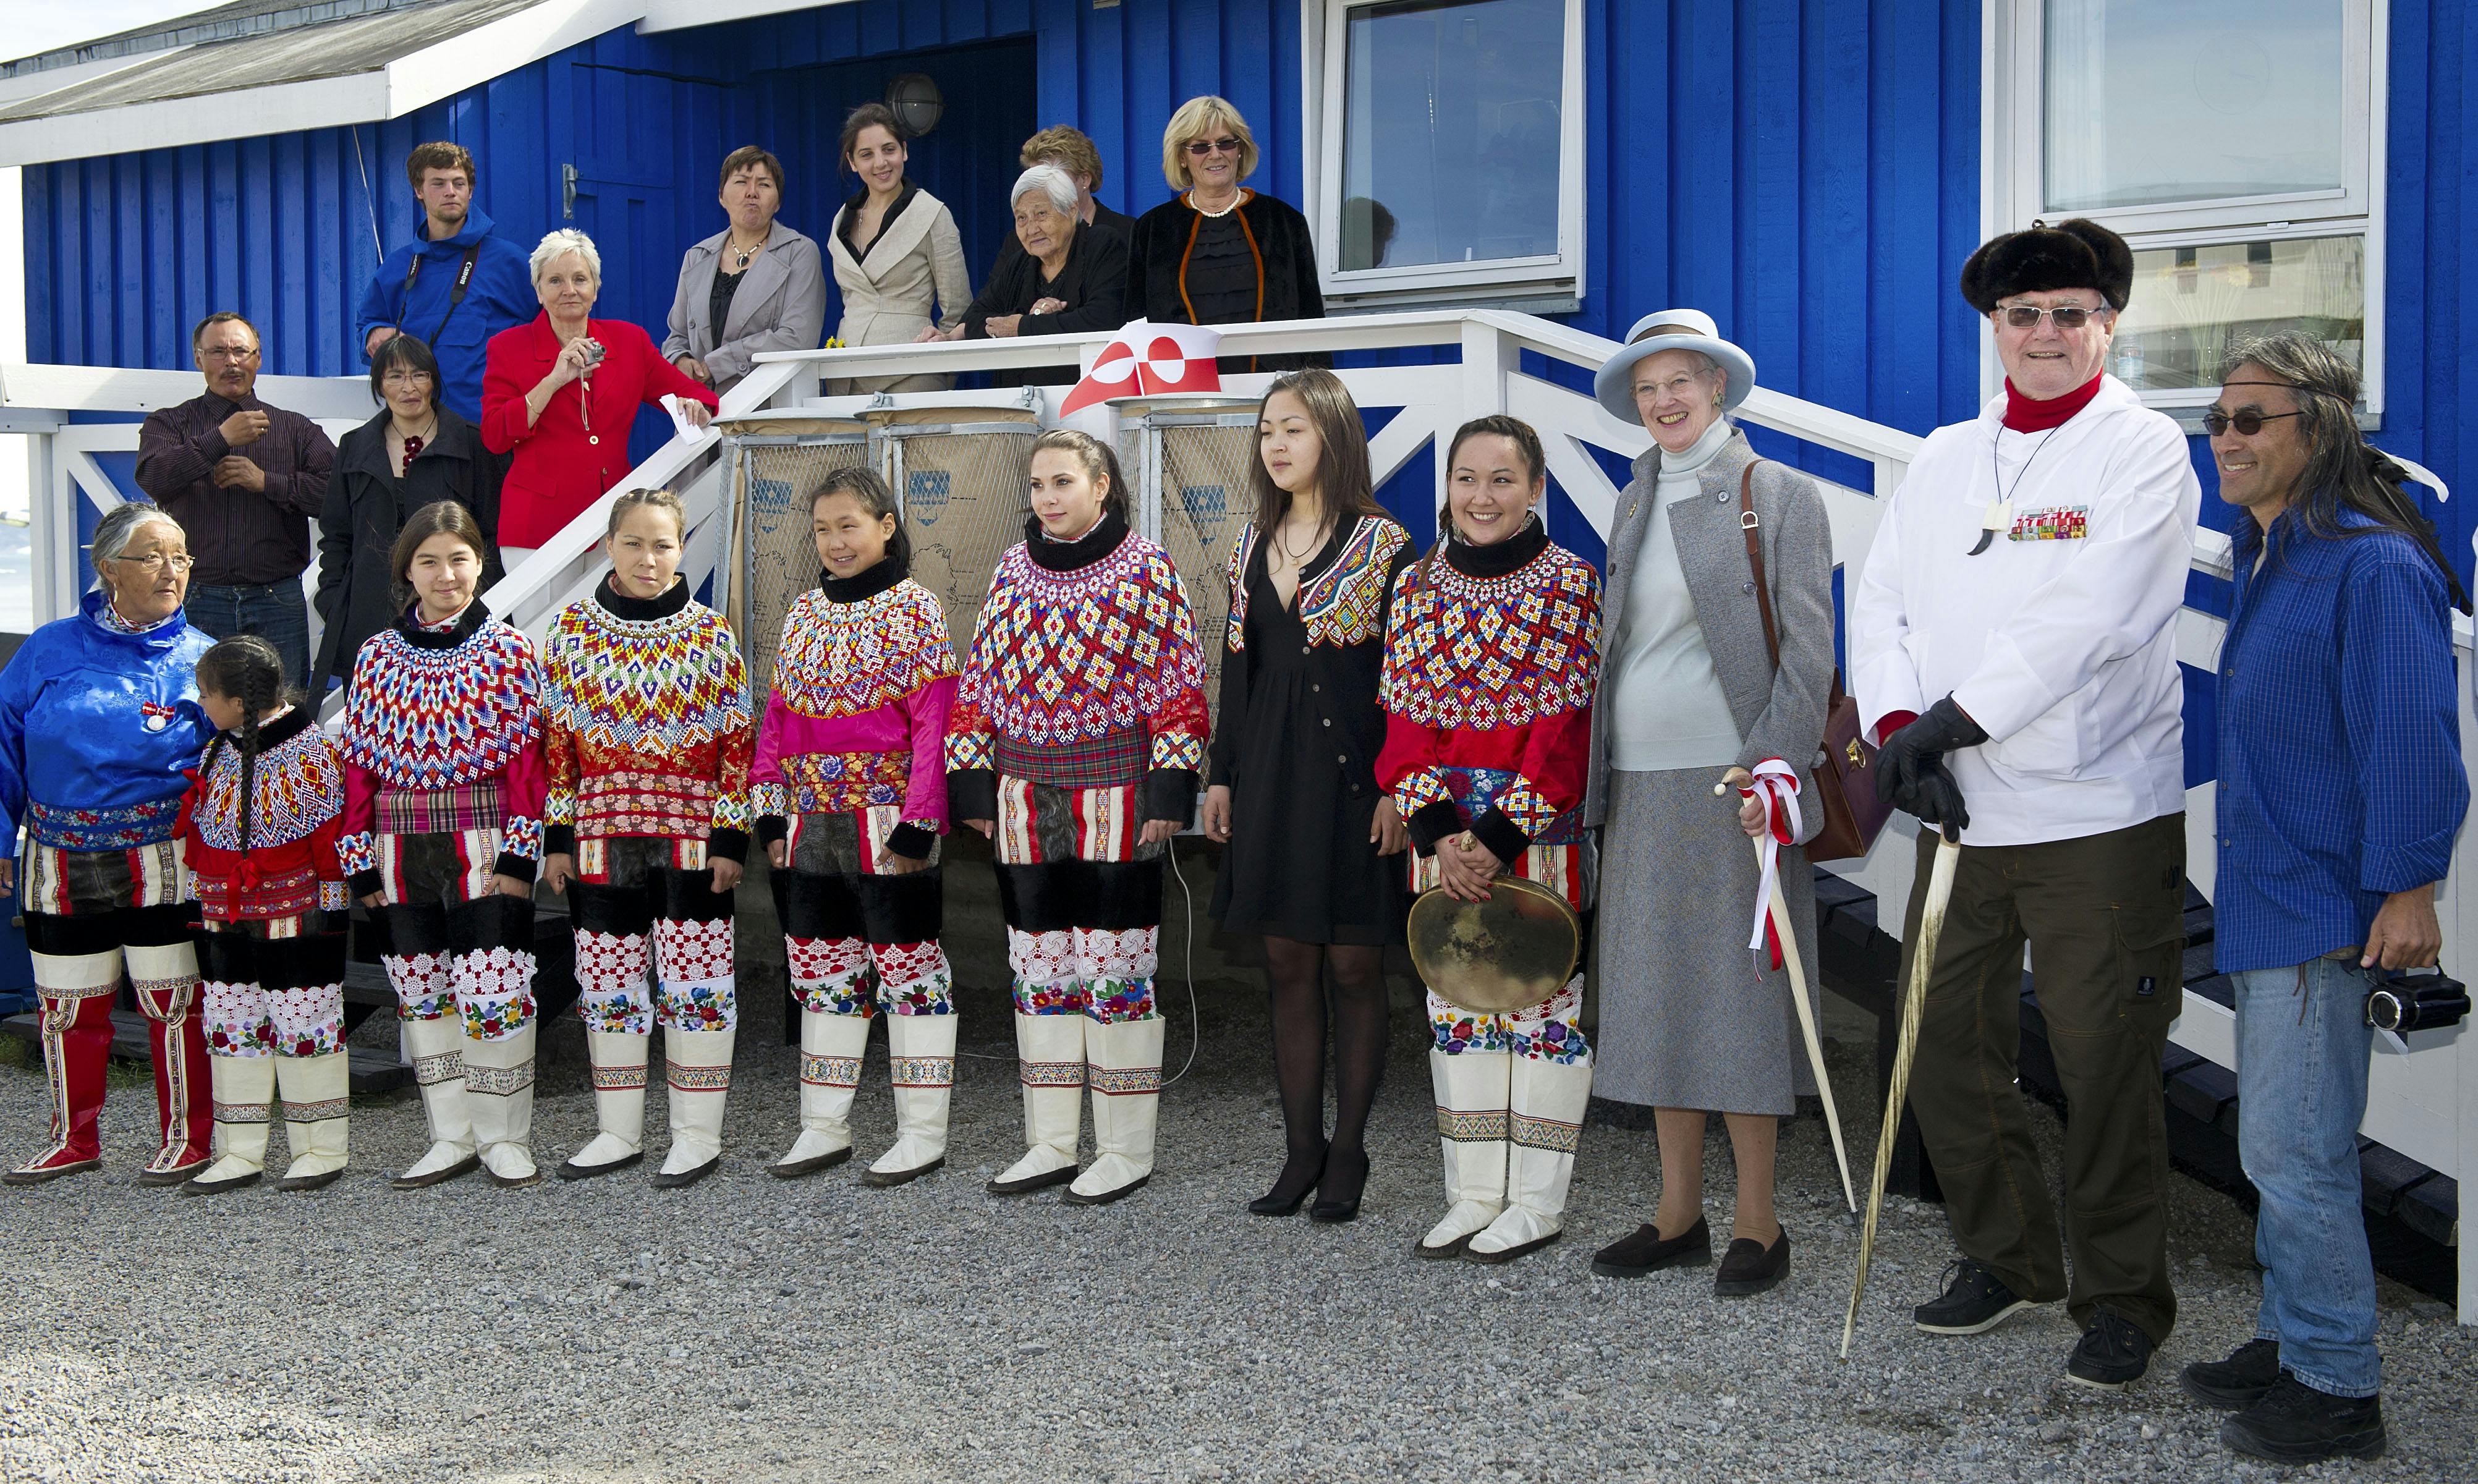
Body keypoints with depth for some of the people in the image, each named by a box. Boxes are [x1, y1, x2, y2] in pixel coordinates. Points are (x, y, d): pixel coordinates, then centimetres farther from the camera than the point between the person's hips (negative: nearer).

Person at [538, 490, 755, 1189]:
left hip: (693, 839, -2)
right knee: (608, 987, 9)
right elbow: (556, 742, 7)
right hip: (602, 842, 2)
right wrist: (556, 838, 3)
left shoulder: (712, 635, 0)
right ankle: (618, 1132, 23)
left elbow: (738, 743, 0)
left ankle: (698, 1134, 13)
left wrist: (731, 838, -6)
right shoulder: (570, 631, 4)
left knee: (697, 985, 1)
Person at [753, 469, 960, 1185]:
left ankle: (923, 1132, 8)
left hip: (886, 828, -6)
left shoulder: (914, 610, -5)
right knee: (823, 972, 11)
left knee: (908, 972, 1)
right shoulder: (804, 611, 12)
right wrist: (771, 815, 8)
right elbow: (778, 717, 15)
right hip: (812, 827, 6)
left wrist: (915, 826, -16)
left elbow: (933, 725, -11)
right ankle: (824, 1127, 20)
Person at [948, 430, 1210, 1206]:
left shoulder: (1146, 568, -4)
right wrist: (972, 784, 7)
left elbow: (1176, 683, -6)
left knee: (1116, 963, -1)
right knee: (1038, 962, 9)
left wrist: (1168, 793, -12)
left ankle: (1127, 1151, 9)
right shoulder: (1014, 568, 11)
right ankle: (1051, 1143, 18)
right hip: (1026, 794, 5)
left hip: (1115, 793, -5)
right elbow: (981, 681, 13)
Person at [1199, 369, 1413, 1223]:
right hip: (1270, 771, 5)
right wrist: (1221, 775, 10)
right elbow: (1237, 667, 15)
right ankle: (1301, 1148, 15)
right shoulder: (1253, 547, 12)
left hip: (1351, 774, -5)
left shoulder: (1382, 545, -4)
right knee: (1288, 965, 7)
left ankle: (1348, 1153, 11)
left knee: (1353, 965, 1)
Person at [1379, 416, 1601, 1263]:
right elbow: (1408, 722, 3)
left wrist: (1499, 840, -16)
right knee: (1456, 1001, 9)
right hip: (1445, 831, 4)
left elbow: (1567, 728, -11)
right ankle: (1474, 1195, 19)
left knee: (1542, 998, 2)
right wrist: (1441, 834, -10)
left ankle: (1538, 1201, 12)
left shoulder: (1571, 584, -6)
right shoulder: (1418, 587, 6)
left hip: (1539, 828, -4)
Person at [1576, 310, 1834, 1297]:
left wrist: (1773, 766, -17)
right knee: (1656, 996, 9)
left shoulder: (1780, 497, -2)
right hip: (1640, 788, 6)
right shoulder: (1634, 505, 15)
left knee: (1738, 997, -3)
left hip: (1730, 784, -6)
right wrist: (1599, 775, 11)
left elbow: (1808, 649, -6)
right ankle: (1678, 1214, 19)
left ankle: (1756, 1224, 8)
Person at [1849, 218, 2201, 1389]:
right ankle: (2005, 1259, 30)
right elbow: (1880, 607, 7)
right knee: (1946, 1047, 11)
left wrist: (1947, 721, -19)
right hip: (1959, 812, 5)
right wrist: (1895, 729, -10)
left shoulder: (2144, 449, -4)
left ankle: (2121, 1300, 17)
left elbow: (2089, 621, -16)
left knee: (2104, 1065, 0)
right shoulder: (1941, 459, 13)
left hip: (2100, 816, -5)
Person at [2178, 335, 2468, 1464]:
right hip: (2267, 898, 10)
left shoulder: (2374, 565, -16)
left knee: (2294, 1151, -6)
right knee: (2278, 1144, 18)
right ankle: (2292, 1342, 30)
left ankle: (2340, 1389, 6)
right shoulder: (2266, 557, 14)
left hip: (2327, 906, -10)